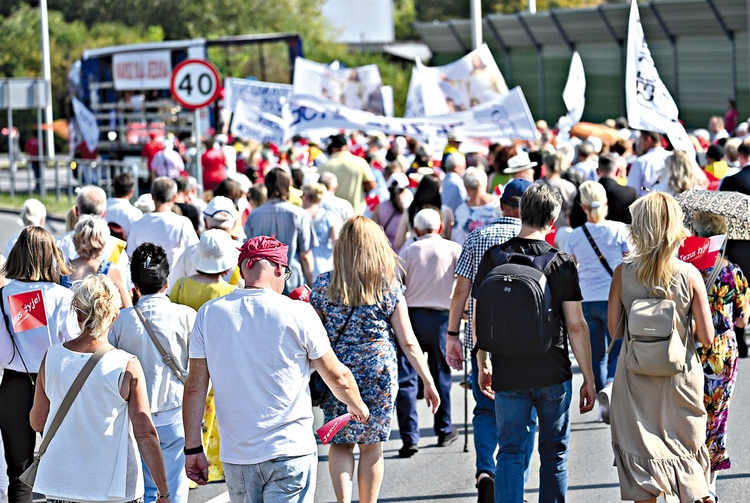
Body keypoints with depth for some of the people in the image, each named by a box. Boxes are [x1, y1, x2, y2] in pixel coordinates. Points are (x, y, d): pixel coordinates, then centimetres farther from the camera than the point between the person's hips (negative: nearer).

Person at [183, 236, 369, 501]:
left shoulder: (209, 314, 1)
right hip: (290, 451, -3)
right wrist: (357, 406, 24)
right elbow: (337, 378, 3)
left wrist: (193, 450, 8)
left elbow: (195, 388, 1)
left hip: (236, 457, 3)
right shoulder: (298, 313, -7)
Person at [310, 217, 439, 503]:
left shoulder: (324, 285, -2)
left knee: (339, 444, 10)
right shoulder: (389, 287, -3)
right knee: (371, 447, 11)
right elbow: (408, 343, -2)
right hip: (379, 373, 0)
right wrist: (428, 382, 6)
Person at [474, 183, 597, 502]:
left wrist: (482, 364, 17)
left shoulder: (494, 258, -2)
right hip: (553, 375, -1)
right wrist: (588, 378, 2)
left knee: (510, 452, 6)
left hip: (507, 376, 1)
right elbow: (576, 326, -6)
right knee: (554, 452, 12)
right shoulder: (561, 263, -7)